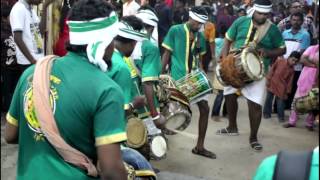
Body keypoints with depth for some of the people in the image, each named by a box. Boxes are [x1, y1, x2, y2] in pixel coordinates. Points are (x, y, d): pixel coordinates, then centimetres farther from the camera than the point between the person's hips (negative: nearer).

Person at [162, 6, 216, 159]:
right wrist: (161, 74, -10)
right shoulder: (175, 30, -6)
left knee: (205, 108, 2)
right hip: (178, 79, -5)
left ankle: (199, 146, 13)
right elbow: (167, 53, -5)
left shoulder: (200, 36, 10)